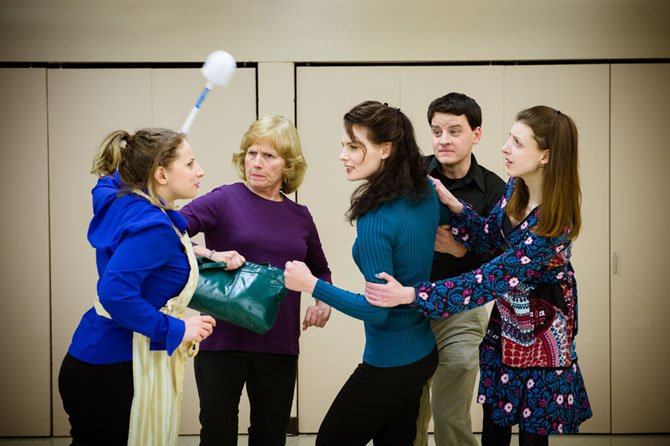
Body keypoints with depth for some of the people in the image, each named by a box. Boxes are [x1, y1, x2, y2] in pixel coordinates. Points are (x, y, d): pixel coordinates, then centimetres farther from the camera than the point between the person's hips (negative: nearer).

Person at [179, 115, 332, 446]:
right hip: (222, 342, -3)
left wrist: (324, 301, 5)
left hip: (279, 347, 4)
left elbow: (320, 269, 24)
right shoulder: (225, 200, -4)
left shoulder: (299, 216, 9)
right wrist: (210, 254, -27)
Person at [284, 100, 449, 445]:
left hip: (390, 365, -8)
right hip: (424, 352, 8)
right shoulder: (426, 192, -2)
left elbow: (376, 310, -23)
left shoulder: (375, 221, -26)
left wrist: (311, 285, -20)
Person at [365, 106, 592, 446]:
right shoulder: (515, 187, -6)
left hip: (539, 330, -7)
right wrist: (454, 206, -13)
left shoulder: (551, 223, -30)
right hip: (504, 320, 7)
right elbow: (489, 237, 7)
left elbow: (492, 277, -32)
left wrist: (411, 295, -34)